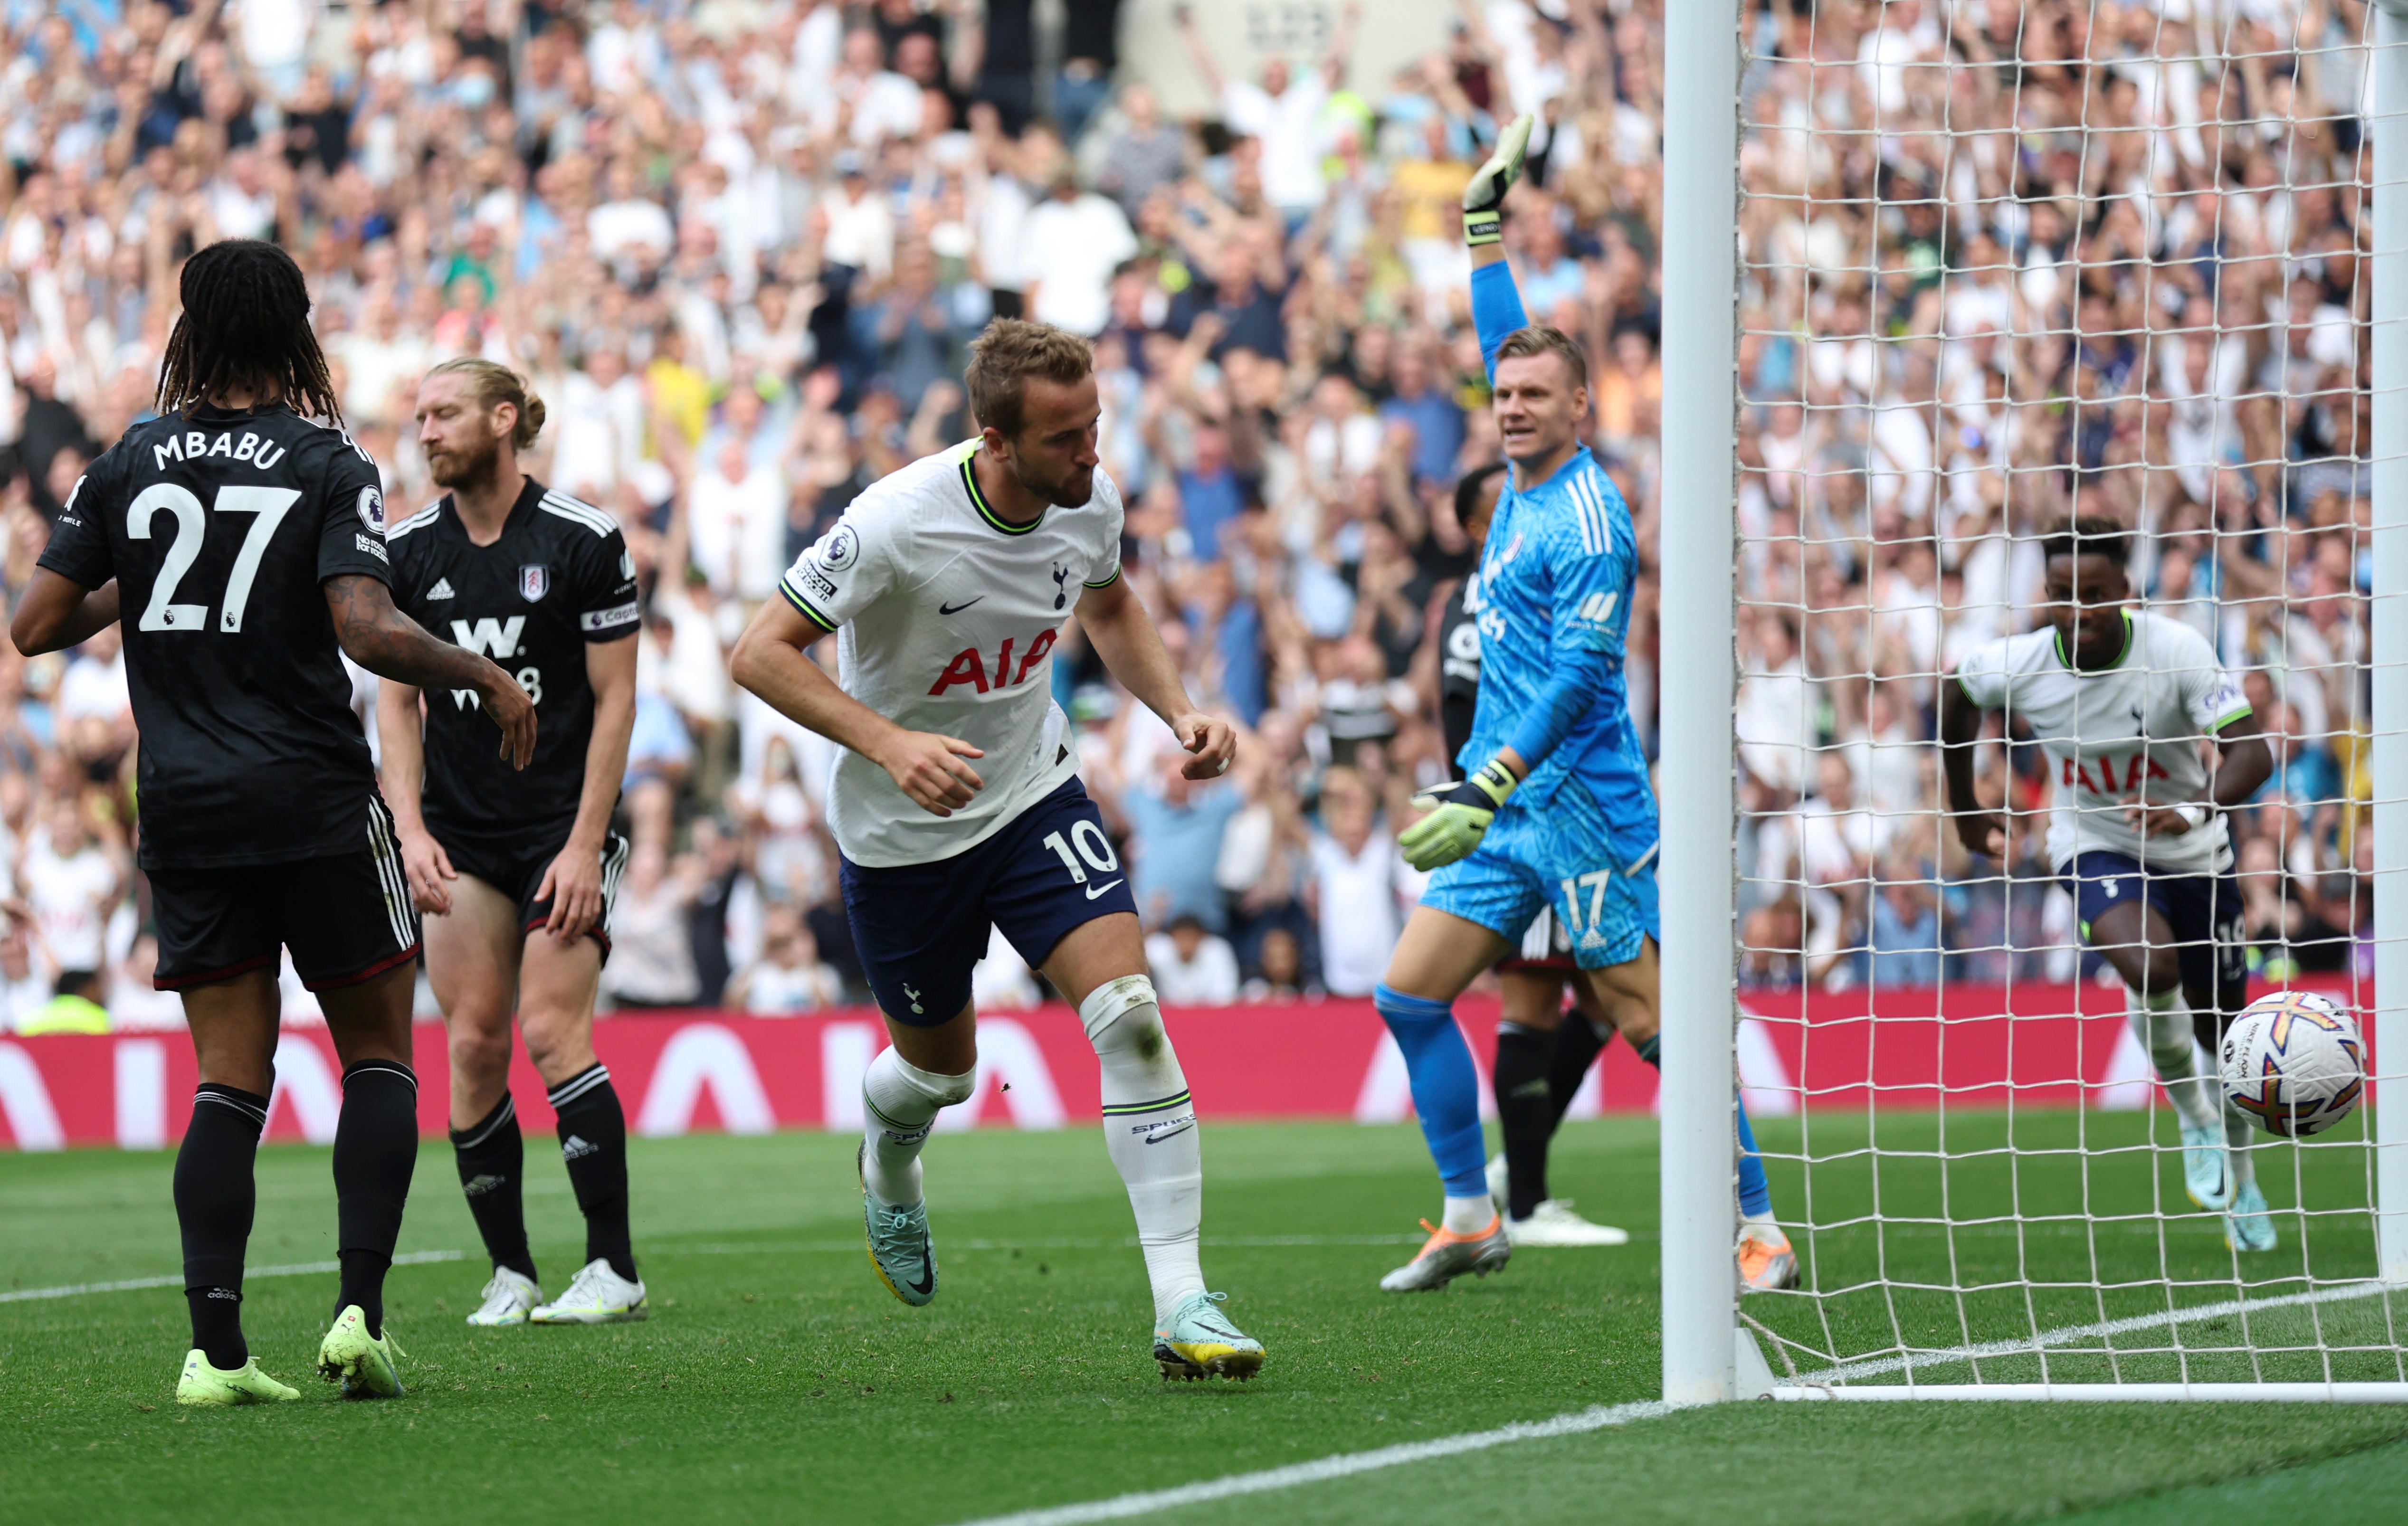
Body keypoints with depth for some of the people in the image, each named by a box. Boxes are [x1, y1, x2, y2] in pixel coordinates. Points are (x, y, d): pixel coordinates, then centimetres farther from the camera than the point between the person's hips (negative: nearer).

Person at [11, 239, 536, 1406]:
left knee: (229, 1080, 6)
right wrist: (487, 677, -4)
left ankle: (215, 1350, -6)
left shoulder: (128, 467, 4)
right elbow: (366, 630, -18)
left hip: (183, 816, 3)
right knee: (379, 1055, 10)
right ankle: (360, 1312, -5)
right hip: (317, 805, -3)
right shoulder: (329, 467, -6)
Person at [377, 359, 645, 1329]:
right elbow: (398, 698, 7)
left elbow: (615, 700, -5)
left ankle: (614, 1269, -9)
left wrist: (585, 847, -11)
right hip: (459, 837, 4)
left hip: (562, 824, -4)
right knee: (472, 1043, -3)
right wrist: (410, 829, -7)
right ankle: (510, 1275, 4)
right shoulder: (408, 552, 3)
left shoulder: (583, 541, -7)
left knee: (552, 1033, -13)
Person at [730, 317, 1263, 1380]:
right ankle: (887, 1173, 55)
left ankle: (1182, 1304, -18)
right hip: (900, 831, -3)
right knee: (941, 1068, 15)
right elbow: (762, 653, -24)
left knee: (1130, 1014, -18)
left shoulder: (1088, 500, -12)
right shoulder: (901, 523, -29)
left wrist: (1178, 711, -5)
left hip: (1033, 795, 3)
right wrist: (890, 744, -36)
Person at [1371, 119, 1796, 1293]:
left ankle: (1759, 1231, -2)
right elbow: (1504, 345, 26)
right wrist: (1485, 227, 30)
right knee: (1409, 995, 3)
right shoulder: (1522, 488, 10)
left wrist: (1490, 788, -30)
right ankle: (1470, 1219, 11)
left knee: (1654, 1022, -7)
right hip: (1503, 808, 9)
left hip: (1582, 812, -9)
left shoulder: (1586, 518, -14)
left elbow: (1580, 674, -23)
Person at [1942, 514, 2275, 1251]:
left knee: (2223, 1029, 12)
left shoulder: (2177, 650, -25)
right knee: (2152, 972, -32)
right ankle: (2194, 1115, -4)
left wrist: (2196, 808, -50)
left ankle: (2237, 1179, 39)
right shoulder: (2018, 665, -19)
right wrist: (1965, 809, 15)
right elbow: (1956, 693, 5)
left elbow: (2252, 749, -30)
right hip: (2096, 850, -1)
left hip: (2193, 852, 1)